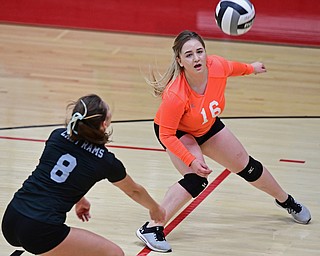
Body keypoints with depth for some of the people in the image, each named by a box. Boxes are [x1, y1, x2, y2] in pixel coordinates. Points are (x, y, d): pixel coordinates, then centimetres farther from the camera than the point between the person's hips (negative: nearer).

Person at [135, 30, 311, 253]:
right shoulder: (175, 95, -42)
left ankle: (286, 201, 43)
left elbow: (232, 67, -4)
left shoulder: (217, 66, -30)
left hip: (207, 126, 6)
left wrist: (250, 68, 16)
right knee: (196, 180, -29)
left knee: (246, 166, 18)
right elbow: (166, 135, -32)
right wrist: (191, 161, -39)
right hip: (177, 132, -5)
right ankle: (152, 229, -21)